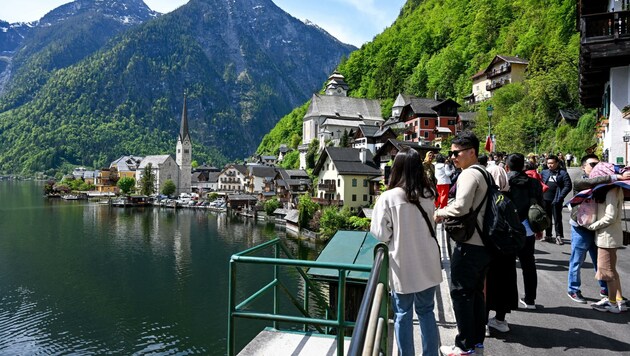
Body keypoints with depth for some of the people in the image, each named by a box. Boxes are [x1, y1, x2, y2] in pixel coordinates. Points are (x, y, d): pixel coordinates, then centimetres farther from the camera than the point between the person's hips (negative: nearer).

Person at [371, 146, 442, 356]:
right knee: (426, 312, 18)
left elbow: (380, 233, -11)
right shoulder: (428, 195, -3)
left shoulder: (388, 198, -17)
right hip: (427, 264, 4)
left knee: (403, 315, 11)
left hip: (402, 266, -3)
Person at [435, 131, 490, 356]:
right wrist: (448, 210, 12)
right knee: (476, 292, 19)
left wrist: (440, 212, -10)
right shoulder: (483, 173, 14)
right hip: (484, 243, 10)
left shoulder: (469, 173, -16)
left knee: (461, 293, 1)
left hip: (469, 245, -10)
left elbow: (460, 207, -27)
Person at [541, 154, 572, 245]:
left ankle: (559, 236, 5)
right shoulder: (544, 173, 10)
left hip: (555, 200, -4)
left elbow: (568, 186, -7)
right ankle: (548, 235, 23)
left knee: (557, 218, -2)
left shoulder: (563, 173, -2)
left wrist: (560, 197, -15)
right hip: (545, 199, 4)